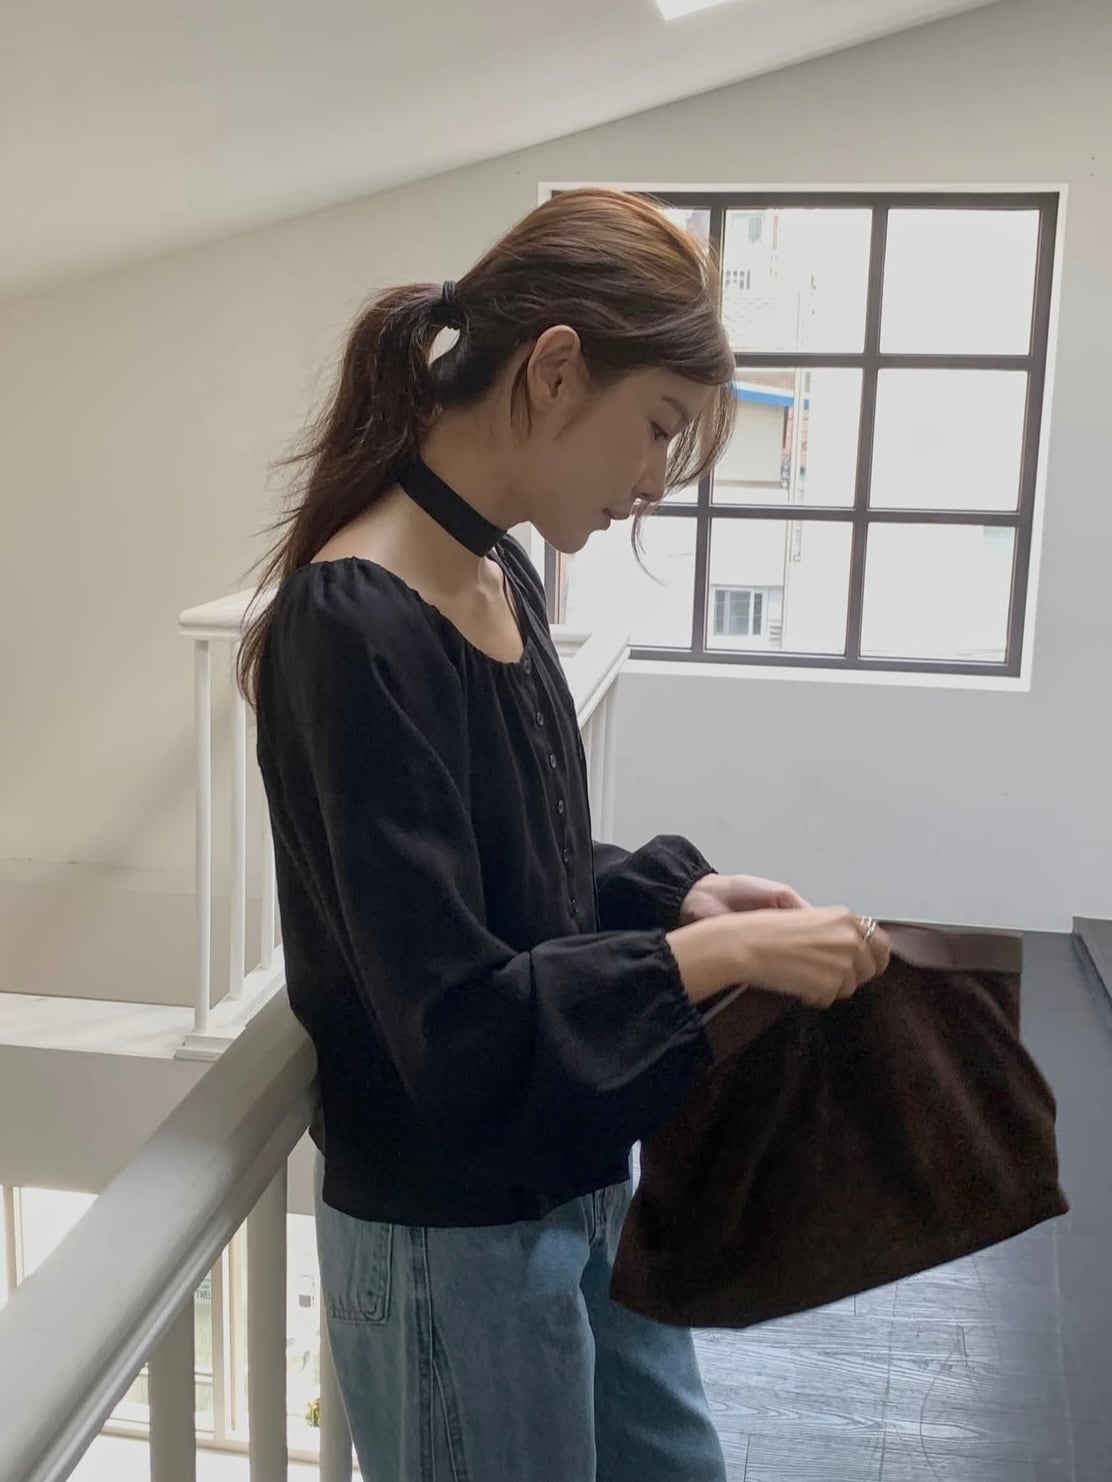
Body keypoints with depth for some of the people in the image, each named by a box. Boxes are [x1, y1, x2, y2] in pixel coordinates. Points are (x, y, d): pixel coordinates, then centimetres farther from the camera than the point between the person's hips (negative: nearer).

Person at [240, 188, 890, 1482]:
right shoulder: (355, 629, -26)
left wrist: (672, 888, -4)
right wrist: (720, 953, -22)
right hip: (452, 1235, -8)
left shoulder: (503, 579, 2)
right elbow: (456, 1025, -26)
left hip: (579, 1180, 8)